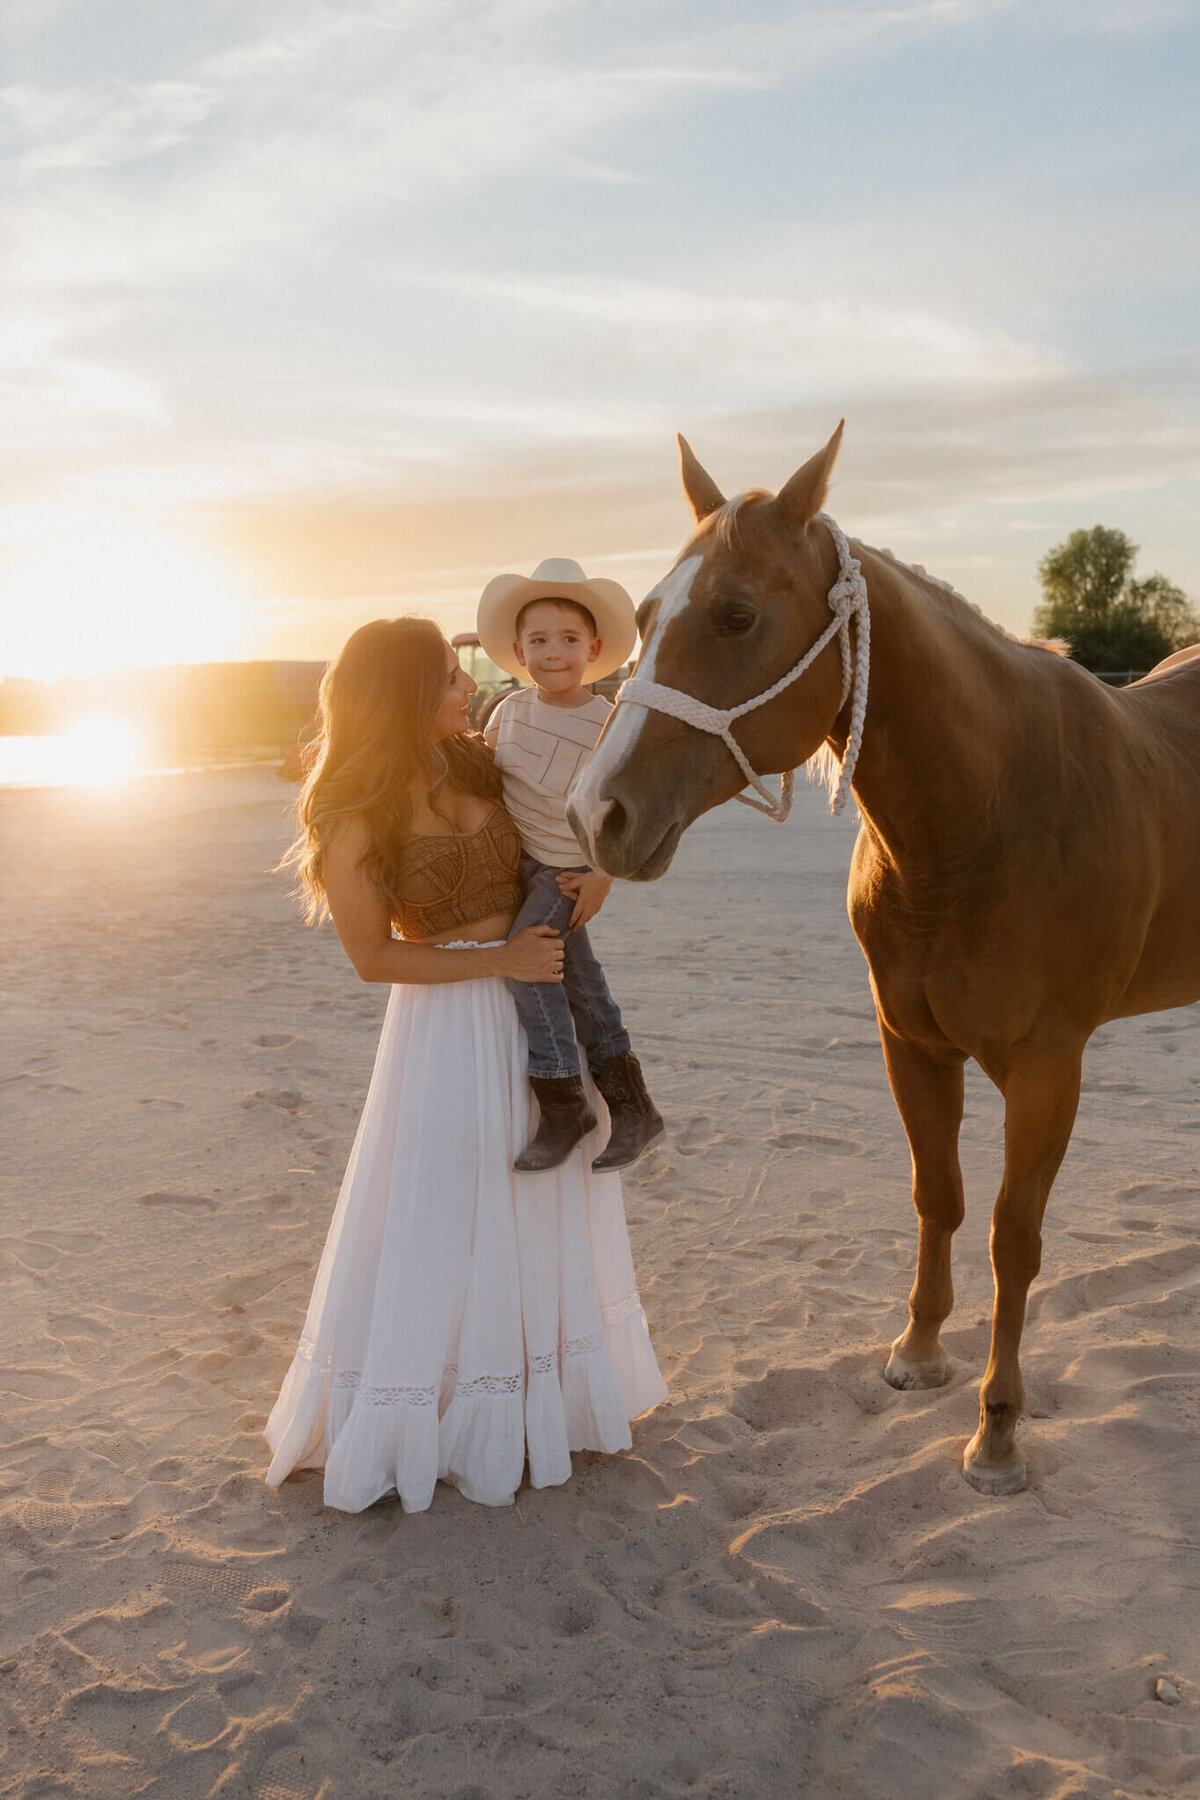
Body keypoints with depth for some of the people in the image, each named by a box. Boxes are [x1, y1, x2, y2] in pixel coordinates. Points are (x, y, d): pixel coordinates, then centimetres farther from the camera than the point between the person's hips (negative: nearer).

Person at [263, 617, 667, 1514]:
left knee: (545, 1201, 18)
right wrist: (499, 960, -18)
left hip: (534, 1006, 7)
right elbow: (375, 957, -14)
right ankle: (427, 1420, 27)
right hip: (448, 1026, -6)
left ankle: (544, 1393, 40)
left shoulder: (481, 762, -2)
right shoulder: (357, 819, -16)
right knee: (445, 1220, 5)